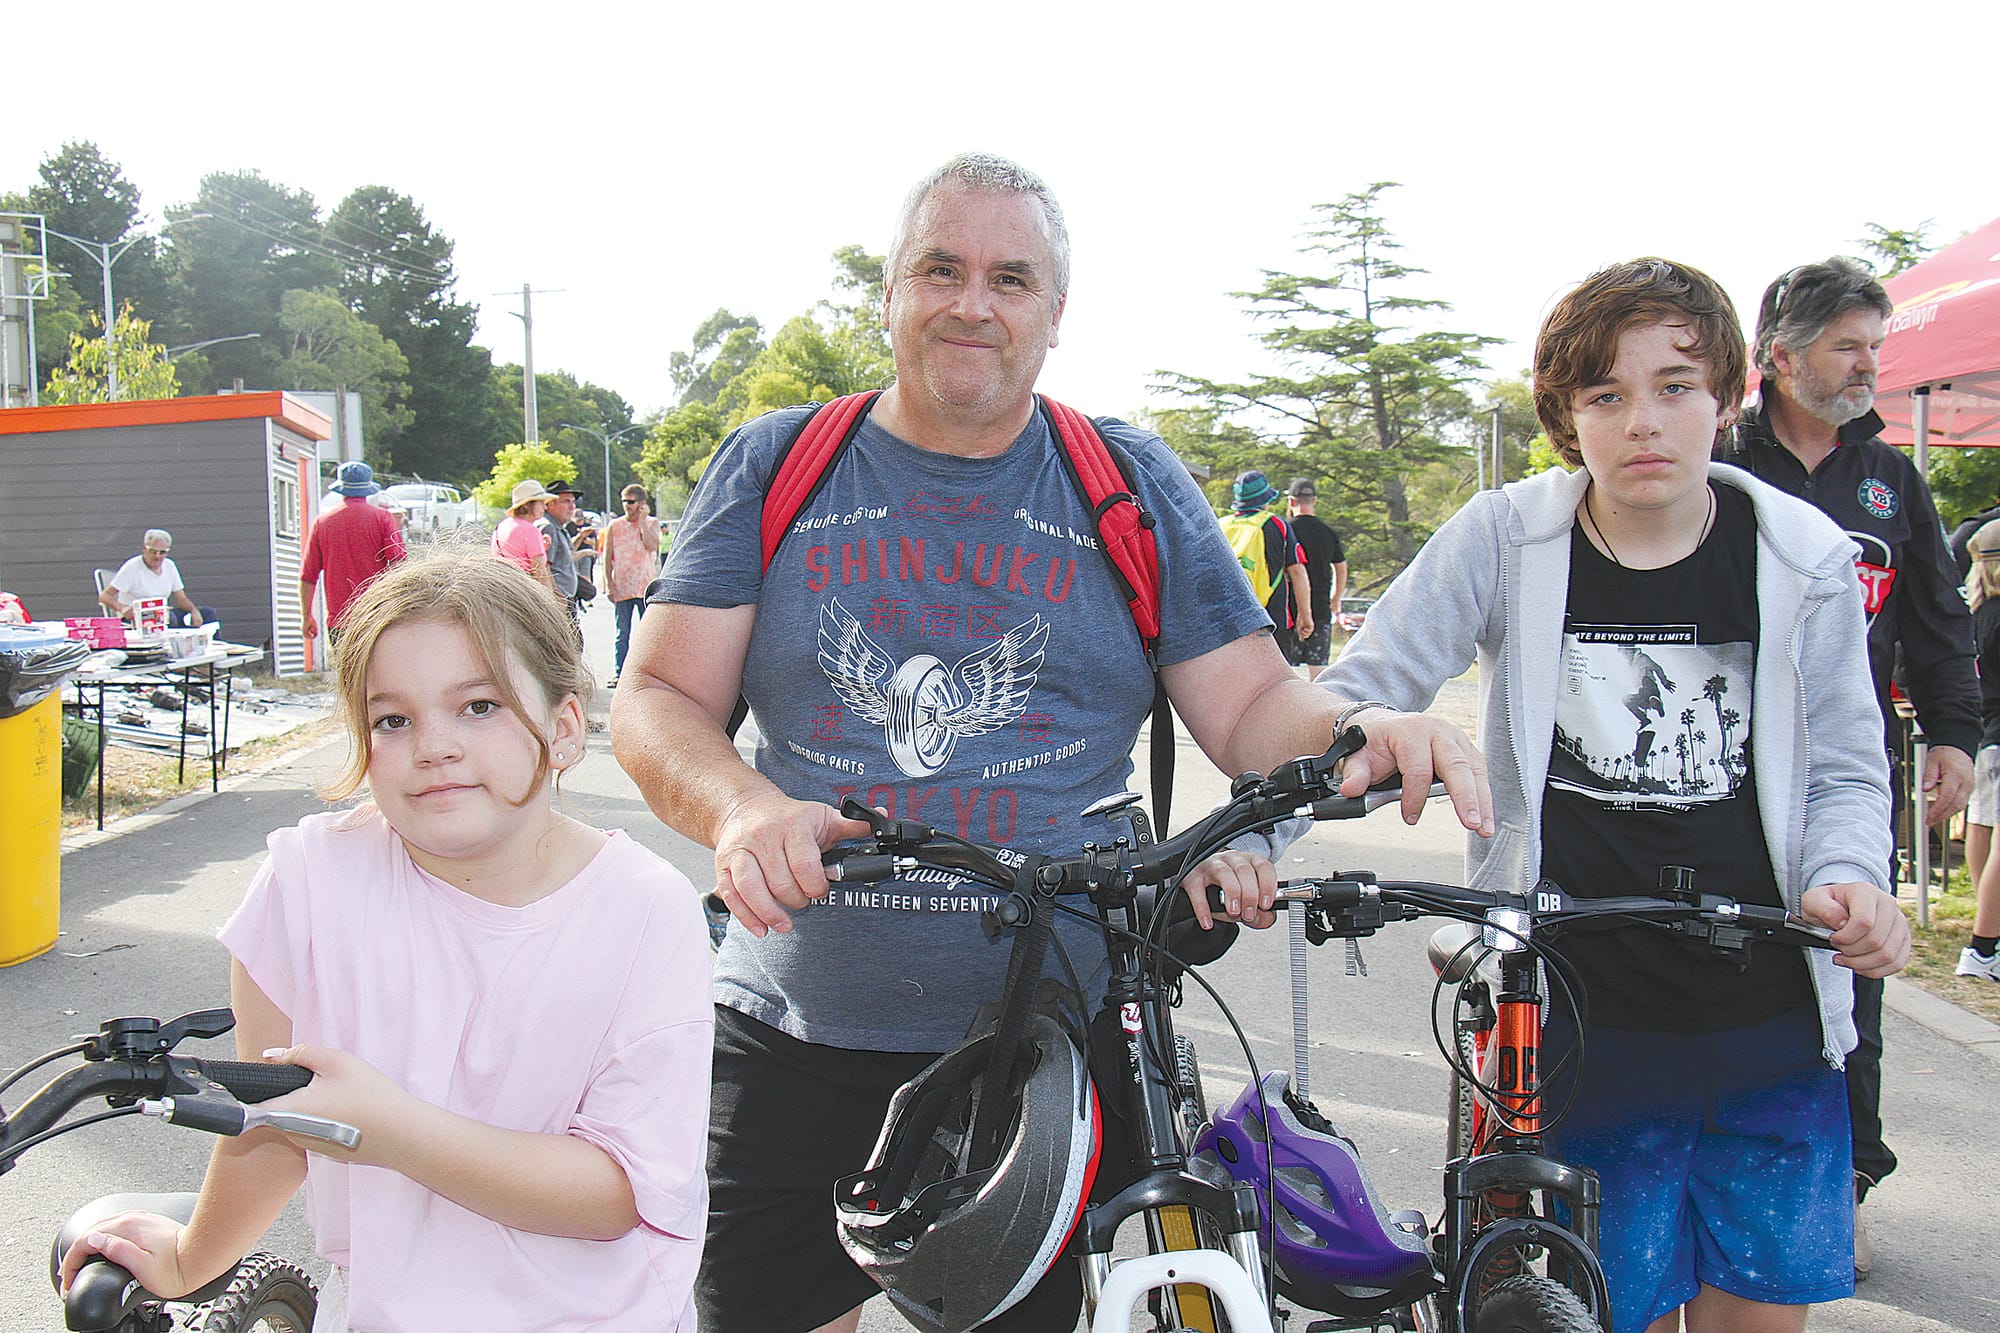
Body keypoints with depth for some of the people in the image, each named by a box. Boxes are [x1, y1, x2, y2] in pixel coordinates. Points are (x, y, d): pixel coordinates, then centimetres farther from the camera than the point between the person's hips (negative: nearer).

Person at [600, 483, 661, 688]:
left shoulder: (652, 523, 7)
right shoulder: (614, 526, 8)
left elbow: (652, 545, -12)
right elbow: (606, 557, 7)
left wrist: (642, 520, -7)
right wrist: (608, 584, -3)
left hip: (646, 587, 0)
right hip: (621, 588, 1)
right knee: (622, 634, 2)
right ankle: (618, 674, 4)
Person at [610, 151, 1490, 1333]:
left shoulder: (1134, 485, 5)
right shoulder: (775, 469, 3)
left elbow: (1253, 705, 2)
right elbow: (659, 701, -2)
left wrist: (1368, 736, -20)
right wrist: (744, 810, -23)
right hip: (798, 1045, 0)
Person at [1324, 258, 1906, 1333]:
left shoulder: (1803, 559, -2)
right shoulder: (1502, 540, -7)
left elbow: (1843, 771, 7)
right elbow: (1356, 698, -6)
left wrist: (1848, 879, -13)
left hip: (1773, 1026, 2)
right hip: (1585, 1024, -2)